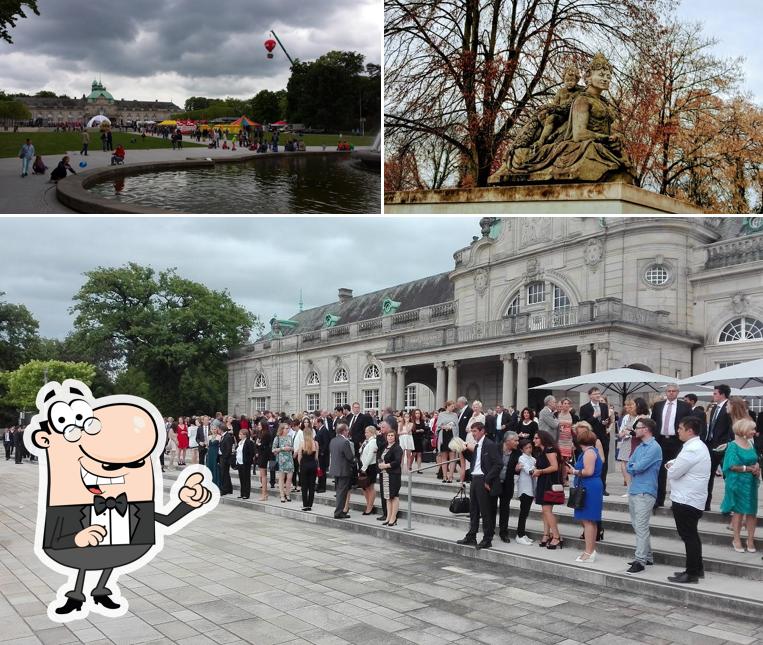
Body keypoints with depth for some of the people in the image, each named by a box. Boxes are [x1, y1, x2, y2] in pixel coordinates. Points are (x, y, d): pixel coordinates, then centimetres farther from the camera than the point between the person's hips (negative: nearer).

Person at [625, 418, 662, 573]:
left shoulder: (654, 447, -12)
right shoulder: (639, 447, 17)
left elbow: (639, 467, -19)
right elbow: (629, 467, 14)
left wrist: (632, 466, 1)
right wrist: (635, 468, -5)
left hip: (645, 492, -9)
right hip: (633, 490, 9)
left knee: (641, 527, -10)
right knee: (637, 526, 14)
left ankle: (640, 560, -8)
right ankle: (647, 556, 24)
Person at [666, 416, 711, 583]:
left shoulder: (692, 450, -22)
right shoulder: (697, 446, 12)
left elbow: (672, 473, -21)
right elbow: (680, 463, 20)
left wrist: (670, 467, 0)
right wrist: (671, 464, -1)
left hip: (686, 501, -10)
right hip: (688, 499, 10)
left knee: (689, 536, -2)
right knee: (691, 536, 18)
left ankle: (692, 573, 6)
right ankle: (697, 569, 28)